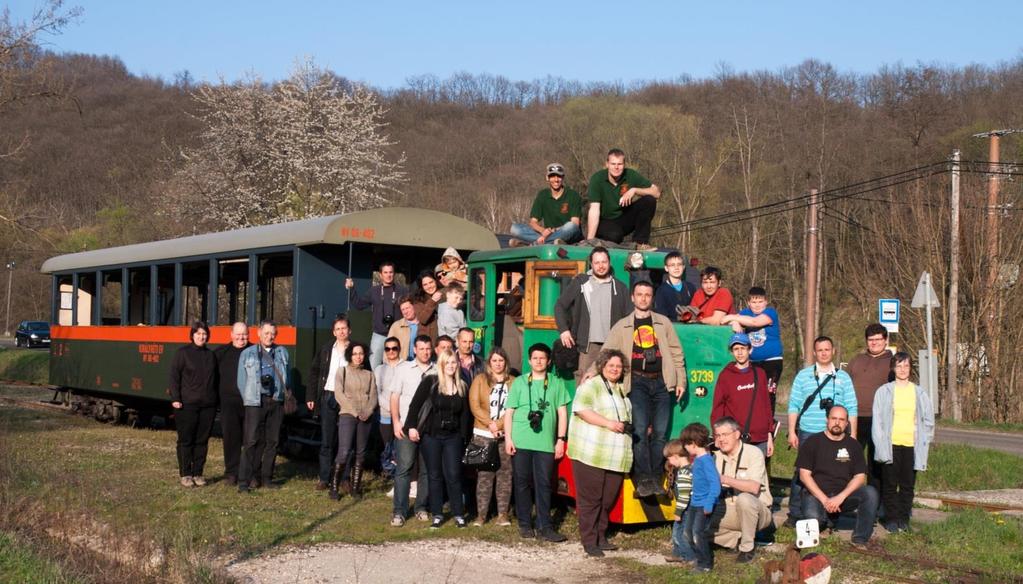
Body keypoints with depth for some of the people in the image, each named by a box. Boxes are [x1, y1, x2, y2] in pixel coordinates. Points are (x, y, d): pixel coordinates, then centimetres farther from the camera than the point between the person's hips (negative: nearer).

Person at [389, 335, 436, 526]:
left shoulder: (437, 372, 5)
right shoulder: (404, 369, 4)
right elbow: (395, 397, 4)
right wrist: (396, 422, -5)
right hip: (407, 426, -2)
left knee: (427, 470, 6)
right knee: (403, 468, -5)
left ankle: (421, 507, 17)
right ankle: (399, 511, -4)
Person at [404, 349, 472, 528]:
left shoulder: (462, 386, 7)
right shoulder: (430, 382, -4)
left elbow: (465, 413, 10)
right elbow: (415, 404, -5)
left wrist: (463, 436, 5)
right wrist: (412, 426, -12)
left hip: (453, 437, 2)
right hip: (431, 435, -2)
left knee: (454, 475, -2)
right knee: (435, 476, 5)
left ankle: (459, 514, 7)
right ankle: (437, 515, 12)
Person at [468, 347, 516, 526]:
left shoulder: (513, 382, 7)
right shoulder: (480, 380, 6)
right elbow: (474, 405, -2)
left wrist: (499, 424, -12)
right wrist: (490, 424, -12)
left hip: (506, 434, 1)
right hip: (483, 434, -1)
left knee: (505, 474, 2)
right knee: (484, 475, -1)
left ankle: (503, 514, 7)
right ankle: (481, 514, 3)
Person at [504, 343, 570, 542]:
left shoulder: (557, 383, 8)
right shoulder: (519, 382, 8)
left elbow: (562, 413, 8)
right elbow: (509, 412, 7)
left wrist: (561, 439, 2)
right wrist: (508, 438, -1)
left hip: (546, 442, 0)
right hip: (520, 442, 0)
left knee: (544, 484, -1)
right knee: (522, 482, 5)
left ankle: (544, 526, 3)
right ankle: (525, 524, 13)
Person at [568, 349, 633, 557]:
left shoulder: (622, 390, 22)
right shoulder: (591, 385, -2)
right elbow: (581, 410, -16)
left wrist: (626, 426, 13)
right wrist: (608, 423, -20)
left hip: (616, 457, 7)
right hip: (591, 454, -7)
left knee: (608, 499, 9)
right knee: (590, 499, -4)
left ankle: (601, 538, 20)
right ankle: (589, 542, 0)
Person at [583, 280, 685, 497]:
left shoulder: (663, 323, 12)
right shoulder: (622, 326, 10)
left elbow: (676, 352, 13)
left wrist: (680, 381, 7)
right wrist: (593, 370, -13)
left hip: (661, 381, 2)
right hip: (637, 381, -1)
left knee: (660, 432, 0)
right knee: (640, 429, -14)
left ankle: (656, 478, 7)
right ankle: (643, 479, -12)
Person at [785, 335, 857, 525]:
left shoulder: (843, 378, 9)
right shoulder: (803, 376, 8)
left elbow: (851, 409, 8)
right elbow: (793, 406, 6)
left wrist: (852, 436, 2)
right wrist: (792, 432, -1)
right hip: (808, 433, -1)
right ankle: (795, 514, 2)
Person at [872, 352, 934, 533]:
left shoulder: (920, 393, 9)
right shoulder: (884, 391, 3)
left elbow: (928, 421, 14)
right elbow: (877, 420, 2)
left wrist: (923, 442, 3)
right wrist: (881, 445, -6)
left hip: (911, 445, 2)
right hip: (891, 445, -2)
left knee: (908, 484, 4)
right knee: (890, 484, 1)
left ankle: (904, 519, 14)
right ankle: (891, 519, 9)